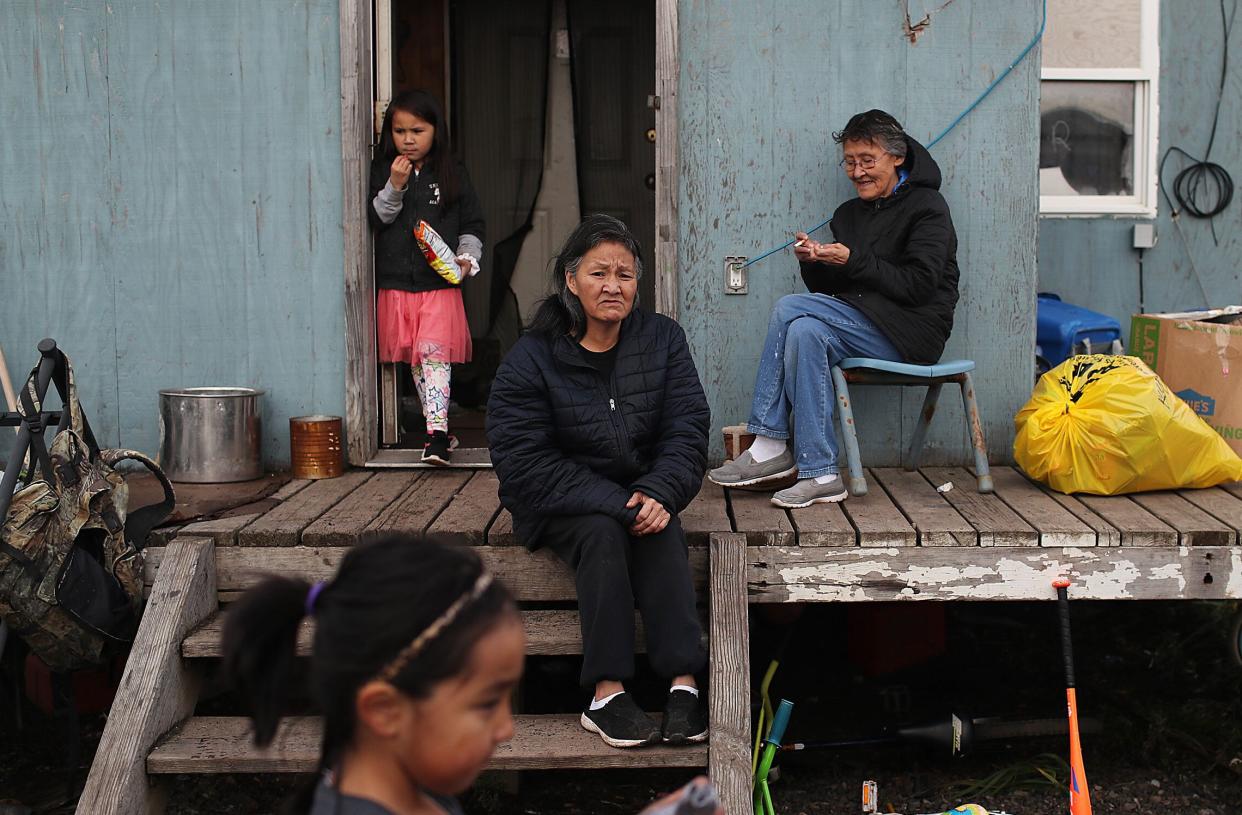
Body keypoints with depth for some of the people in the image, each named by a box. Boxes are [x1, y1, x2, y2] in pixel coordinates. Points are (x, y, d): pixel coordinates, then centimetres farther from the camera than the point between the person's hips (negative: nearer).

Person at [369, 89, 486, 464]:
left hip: (440, 283, -2)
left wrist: (467, 256, -7)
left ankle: (437, 433, -18)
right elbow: (374, 220, -2)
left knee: (435, 354, -14)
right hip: (396, 285, 2)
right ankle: (436, 425, 18)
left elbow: (472, 224, 9)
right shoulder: (382, 172, 6)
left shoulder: (452, 174, 5)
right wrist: (394, 187, -14)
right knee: (415, 361, 8)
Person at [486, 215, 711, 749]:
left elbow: (687, 431, -5)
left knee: (662, 532, -30)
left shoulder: (662, 339, 0)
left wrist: (658, 494, -25)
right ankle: (606, 695, -34)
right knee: (604, 532, -33)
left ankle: (683, 684, -36)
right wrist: (615, 503, -27)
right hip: (560, 503, -2)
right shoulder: (531, 358, -10)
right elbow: (525, 463, -17)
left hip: (642, 492, 2)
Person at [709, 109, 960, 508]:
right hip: (866, 322, 6)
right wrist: (814, 263, -5)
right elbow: (829, 290, 16)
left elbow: (919, 285, -14)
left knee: (790, 309, -23)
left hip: (910, 332, -6)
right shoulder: (849, 213, 20)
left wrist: (853, 261, -17)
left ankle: (772, 448, -22)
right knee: (806, 331, -26)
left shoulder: (926, 206, -1)